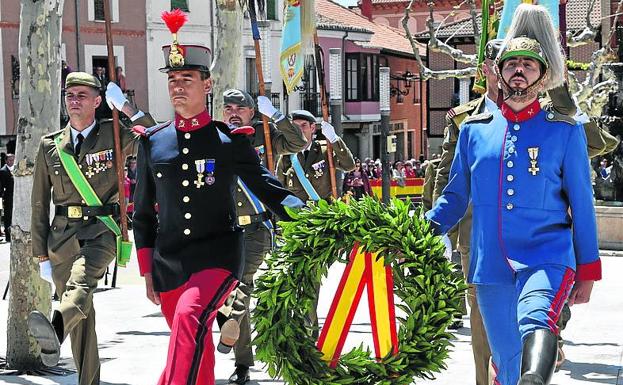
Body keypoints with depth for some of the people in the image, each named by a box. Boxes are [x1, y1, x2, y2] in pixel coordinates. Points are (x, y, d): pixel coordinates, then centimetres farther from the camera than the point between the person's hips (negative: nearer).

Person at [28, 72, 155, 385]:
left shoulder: (114, 135, 7)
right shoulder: (50, 145, 12)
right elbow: (40, 203, 14)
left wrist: (125, 107, -9)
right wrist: (41, 255, 10)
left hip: (103, 229, -4)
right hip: (63, 233, 4)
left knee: (82, 276, -34)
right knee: (82, 314, 4)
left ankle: (55, 331, -60)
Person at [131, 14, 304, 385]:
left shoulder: (231, 139, -1)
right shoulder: (153, 142, 7)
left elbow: (268, 188, 0)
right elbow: (143, 212, 13)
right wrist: (148, 272, 10)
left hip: (217, 255, -4)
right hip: (168, 262, 4)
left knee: (190, 317, -31)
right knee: (198, 347, 14)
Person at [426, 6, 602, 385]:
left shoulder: (565, 132, 4)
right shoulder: (474, 130, 11)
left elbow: (582, 204, 6)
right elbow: (456, 196, 18)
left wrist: (587, 269, 4)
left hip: (547, 258, -3)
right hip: (491, 267, 4)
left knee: (535, 319, -35)